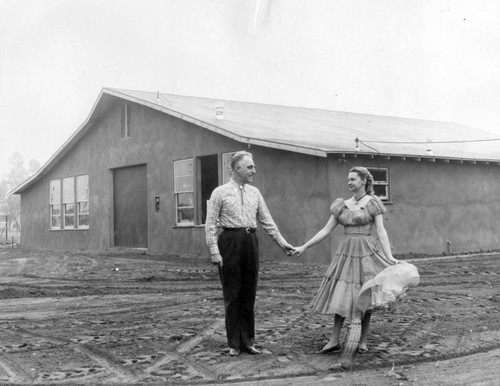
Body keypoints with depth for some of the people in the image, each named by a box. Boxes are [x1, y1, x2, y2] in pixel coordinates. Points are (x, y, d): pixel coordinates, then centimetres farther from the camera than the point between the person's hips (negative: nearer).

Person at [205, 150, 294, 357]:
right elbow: (210, 224, -4)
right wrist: (214, 251, -11)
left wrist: (282, 242, 9)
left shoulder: (254, 192, 12)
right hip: (230, 241, -4)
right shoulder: (220, 192, -2)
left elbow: (267, 220, 15)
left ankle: (248, 342, 18)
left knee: (249, 295, 8)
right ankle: (234, 344, 12)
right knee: (232, 295, 2)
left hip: (250, 241, 4)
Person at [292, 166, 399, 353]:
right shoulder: (342, 205, 9)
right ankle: (334, 341, 7)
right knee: (340, 297, 2)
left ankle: (362, 341, 14)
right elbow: (326, 230, 9)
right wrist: (304, 247, 4)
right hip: (345, 252, 4)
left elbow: (381, 231, -9)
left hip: (366, 253, -4)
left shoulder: (373, 203, -2)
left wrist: (389, 256, -20)